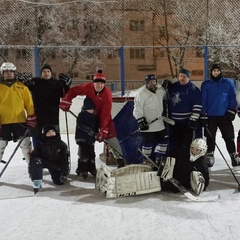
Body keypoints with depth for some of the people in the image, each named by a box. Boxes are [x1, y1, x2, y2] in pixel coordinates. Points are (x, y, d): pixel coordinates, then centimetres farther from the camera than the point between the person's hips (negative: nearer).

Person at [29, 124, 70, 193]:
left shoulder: (62, 145, -9)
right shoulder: (41, 145, -11)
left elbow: (65, 160, -9)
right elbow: (33, 156, -11)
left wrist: (64, 173, -15)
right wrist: (31, 170, -18)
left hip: (56, 165, 1)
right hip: (44, 162, -1)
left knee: (60, 182, -11)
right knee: (36, 161, -33)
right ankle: (37, 182, -31)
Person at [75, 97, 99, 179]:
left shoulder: (94, 117, 11)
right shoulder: (81, 115, -9)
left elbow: (96, 126, 19)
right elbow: (80, 125, -22)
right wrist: (90, 130, -29)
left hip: (91, 139, 6)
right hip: (82, 138, -6)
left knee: (91, 154, 11)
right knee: (84, 154, -10)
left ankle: (92, 169, 24)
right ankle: (82, 170, 0)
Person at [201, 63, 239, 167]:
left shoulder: (228, 82, 3)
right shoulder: (206, 84, 2)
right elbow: (203, 100, 1)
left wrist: (232, 111, -5)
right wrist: (203, 115, -3)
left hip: (225, 115, 0)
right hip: (210, 116, 0)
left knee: (229, 137, 5)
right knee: (210, 138, 7)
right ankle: (209, 157, 17)